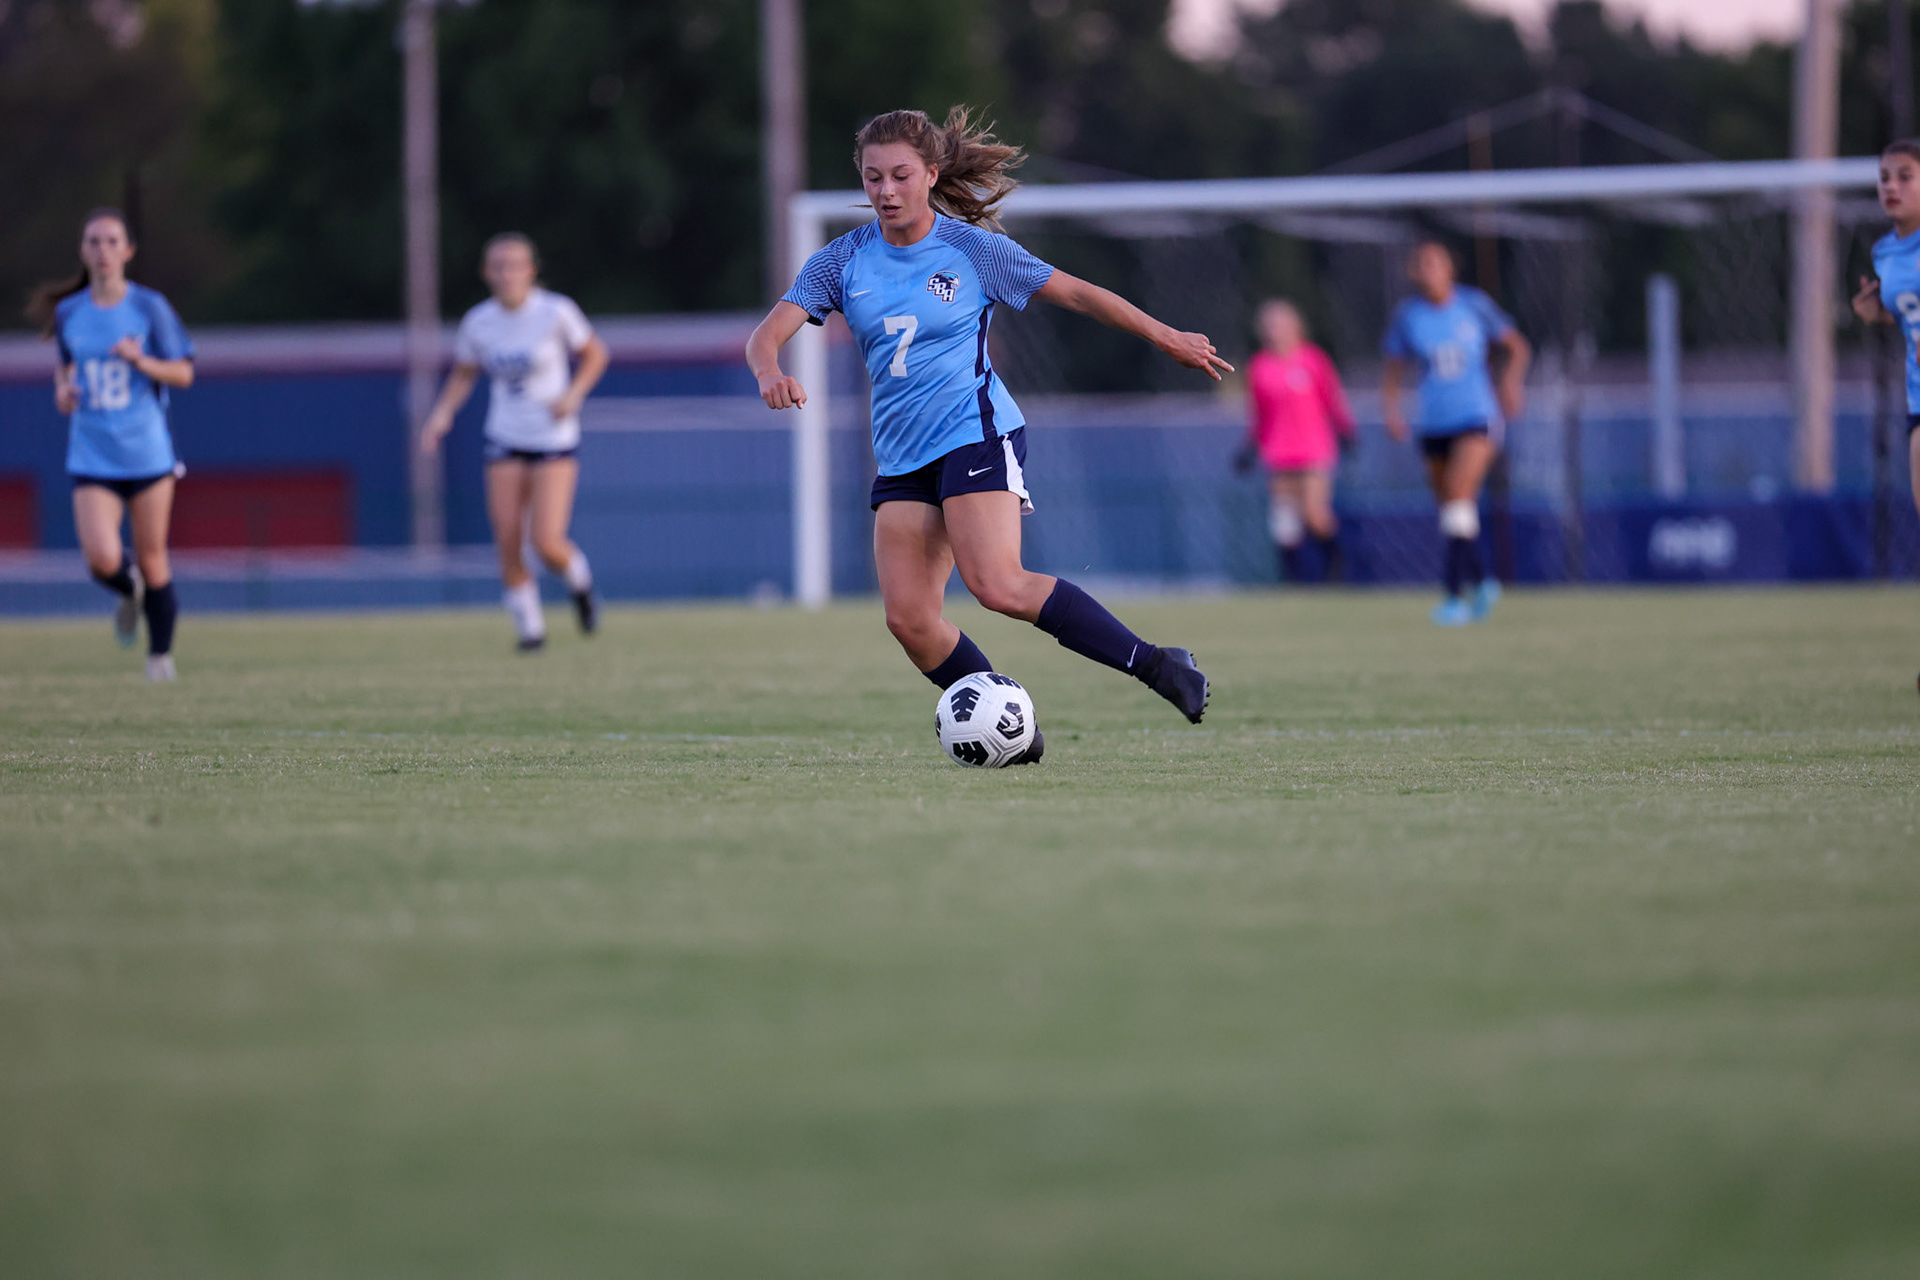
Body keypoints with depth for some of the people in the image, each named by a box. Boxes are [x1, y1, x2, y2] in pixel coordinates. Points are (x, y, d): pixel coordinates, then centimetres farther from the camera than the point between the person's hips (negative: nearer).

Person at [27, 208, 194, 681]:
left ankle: (160, 654, 23)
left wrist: (142, 361, -20)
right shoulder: (69, 313, 4)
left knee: (151, 561, 4)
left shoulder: (149, 307, -4)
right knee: (103, 560, -15)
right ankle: (130, 592, 21)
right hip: (92, 459, 1)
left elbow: (183, 374, -2)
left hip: (147, 451, -1)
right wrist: (63, 390, 0)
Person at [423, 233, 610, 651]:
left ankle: (580, 582, 19)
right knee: (509, 547, -5)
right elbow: (463, 375, 13)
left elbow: (594, 354, 2)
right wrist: (442, 414, -3)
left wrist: (573, 395, -14)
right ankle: (529, 627, 15)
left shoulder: (556, 312, -11)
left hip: (555, 443, -3)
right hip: (506, 443, 3)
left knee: (546, 542, -15)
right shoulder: (478, 322, -2)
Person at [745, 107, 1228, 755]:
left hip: (976, 434, -5)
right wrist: (771, 374, -27)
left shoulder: (973, 249, -4)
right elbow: (766, 334, -3)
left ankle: (1157, 666, -20)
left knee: (997, 584, -25)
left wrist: (1168, 338, 9)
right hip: (902, 454, 5)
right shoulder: (843, 261, 5)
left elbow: (1076, 293, 5)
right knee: (909, 617, -7)